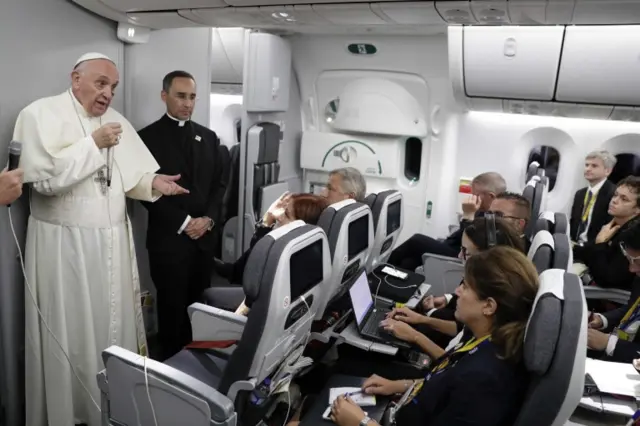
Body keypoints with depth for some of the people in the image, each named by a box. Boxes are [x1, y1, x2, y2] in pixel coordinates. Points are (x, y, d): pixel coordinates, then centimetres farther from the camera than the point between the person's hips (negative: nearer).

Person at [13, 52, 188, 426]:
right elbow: (44, 177, -21)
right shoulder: (41, 114, -8)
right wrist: (94, 144, -18)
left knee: (114, 325, 13)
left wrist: (154, 182, -10)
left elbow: (132, 175, 10)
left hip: (113, 241, 6)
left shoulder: (117, 121, 12)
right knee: (69, 332, 5)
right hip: (65, 245, -6)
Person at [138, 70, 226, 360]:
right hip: (169, 239, -4)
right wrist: (183, 223, -12)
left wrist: (208, 219, -5)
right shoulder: (148, 137, -2)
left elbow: (218, 184, 11)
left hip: (204, 237, 4)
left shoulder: (208, 137, 12)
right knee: (173, 309, 6)